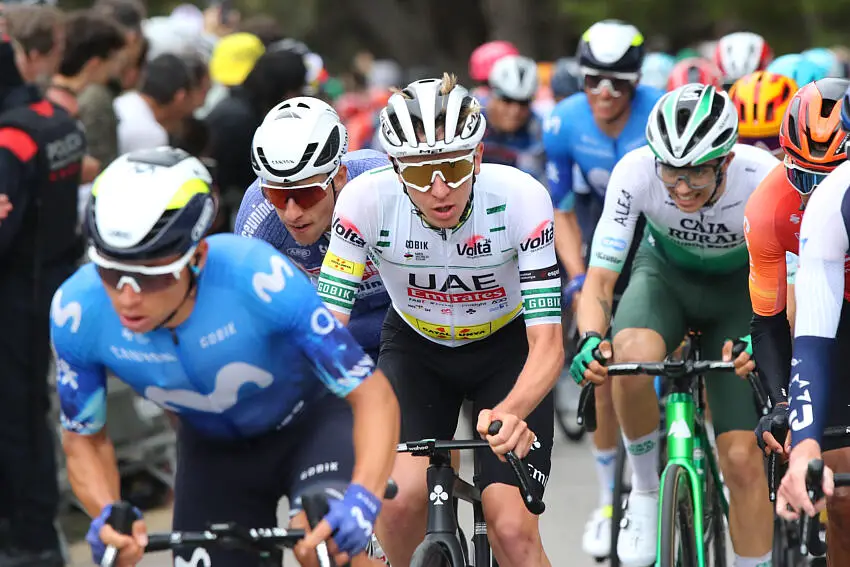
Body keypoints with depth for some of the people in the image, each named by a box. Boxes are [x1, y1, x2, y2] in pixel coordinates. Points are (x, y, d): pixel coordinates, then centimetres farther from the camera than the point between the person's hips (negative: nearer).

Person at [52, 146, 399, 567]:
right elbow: (84, 439, -11)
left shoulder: (257, 277, -38)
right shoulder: (78, 311, -28)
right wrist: (107, 515, -33)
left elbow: (373, 394, -32)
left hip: (309, 421, -4)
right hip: (213, 448, 4)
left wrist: (362, 499, -50)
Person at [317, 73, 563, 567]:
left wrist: (511, 413, -51)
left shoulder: (520, 197, -30)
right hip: (416, 347, 1)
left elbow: (547, 344, -30)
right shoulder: (366, 200, -27)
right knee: (401, 497, -24)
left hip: (507, 347, -1)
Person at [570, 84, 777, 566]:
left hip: (739, 288, 0)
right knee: (632, 359, -35)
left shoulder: (764, 179, -33)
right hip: (665, 273, 0)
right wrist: (591, 339, -47)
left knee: (742, 459, -10)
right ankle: (645, 490, -10)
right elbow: (600, 278, -26)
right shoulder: (636, 173, -31)